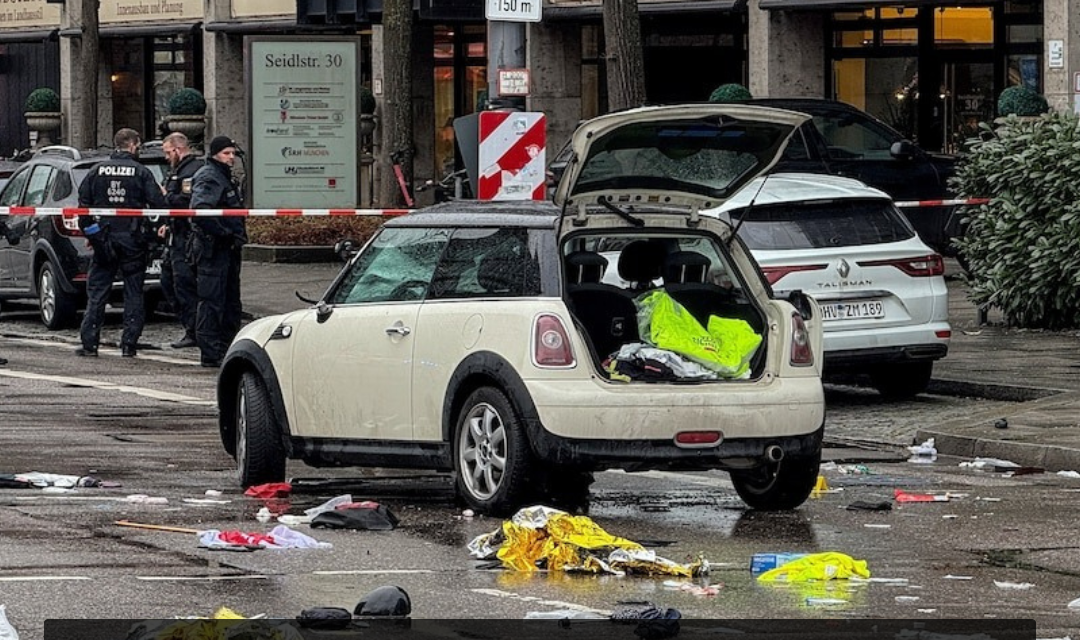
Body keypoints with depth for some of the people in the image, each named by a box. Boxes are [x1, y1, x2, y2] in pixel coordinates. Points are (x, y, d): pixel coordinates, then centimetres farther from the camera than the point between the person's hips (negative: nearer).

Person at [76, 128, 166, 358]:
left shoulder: (97, 170, 3)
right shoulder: (141, 172, -6)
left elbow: (83, 202, 3)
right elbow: (157, 203, -10)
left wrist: (88, 231, 12)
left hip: (103, 239, 2)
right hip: (132, 238, -2)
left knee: (97, 291, 7)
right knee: (133, 292, 6)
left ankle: (89, 343, 2)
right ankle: (129, 344, 1)